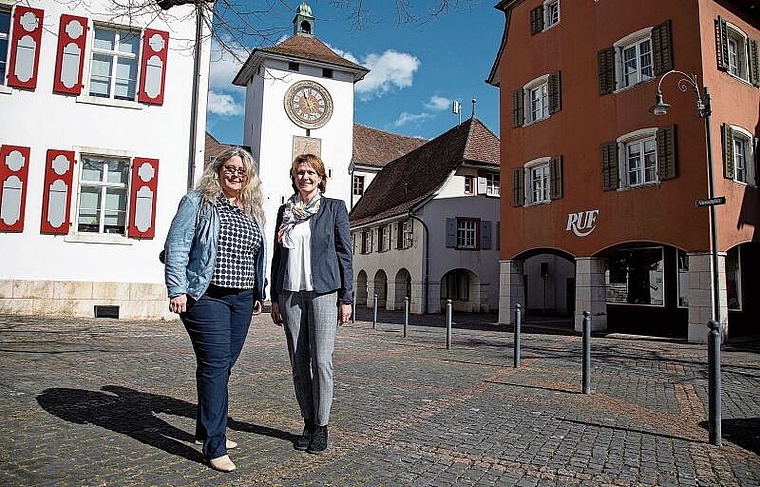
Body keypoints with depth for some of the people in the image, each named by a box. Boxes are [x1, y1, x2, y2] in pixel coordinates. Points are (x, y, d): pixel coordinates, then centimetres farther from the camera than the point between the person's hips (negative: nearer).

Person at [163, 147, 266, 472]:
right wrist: (177, 290, -13)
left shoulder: (253, 212, 17)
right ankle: (214, 446, -5)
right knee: (215, 365, -10)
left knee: (223, 365, 11)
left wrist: (259, 293, 19)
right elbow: (176, 246, -6)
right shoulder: (198, 202, 0)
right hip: (207, 298, -6)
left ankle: (206, 429, 28)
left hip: (242, 300, 6)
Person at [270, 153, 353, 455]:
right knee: (298, 363, 6)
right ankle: (308, 423, 18)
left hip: (323, 292, -3)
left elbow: (344, 253, 2)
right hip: (291, 293, 4)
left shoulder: (334, 208, 4)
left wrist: (346, 297, -4)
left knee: (321, 361, -5)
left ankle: (321, 426, 8)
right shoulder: (285, 211, 14)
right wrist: (275, 298, 13)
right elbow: (277, 255, 16)